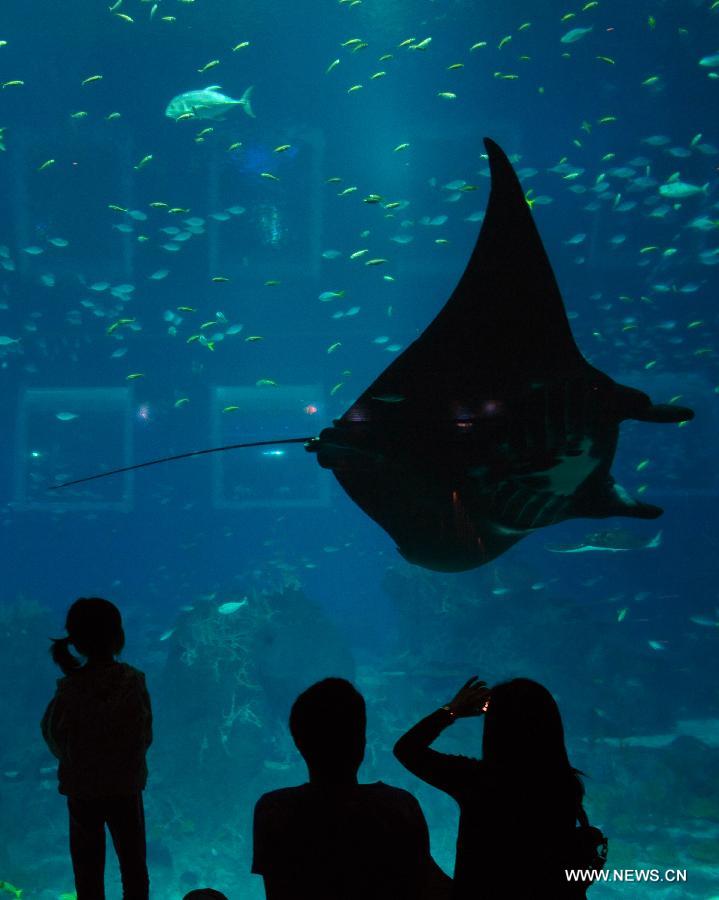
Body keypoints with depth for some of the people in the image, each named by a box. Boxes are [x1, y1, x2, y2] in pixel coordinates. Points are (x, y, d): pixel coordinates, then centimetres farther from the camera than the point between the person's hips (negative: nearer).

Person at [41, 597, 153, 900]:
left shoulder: (70, 690, -18)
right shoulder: (133, 682, -17)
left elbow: (55, 741, -7)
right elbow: (145, 737, -8)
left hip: (82, 790, 0)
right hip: (126, 786, 1)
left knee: (88, 866, 13)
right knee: (133, 863, 17)